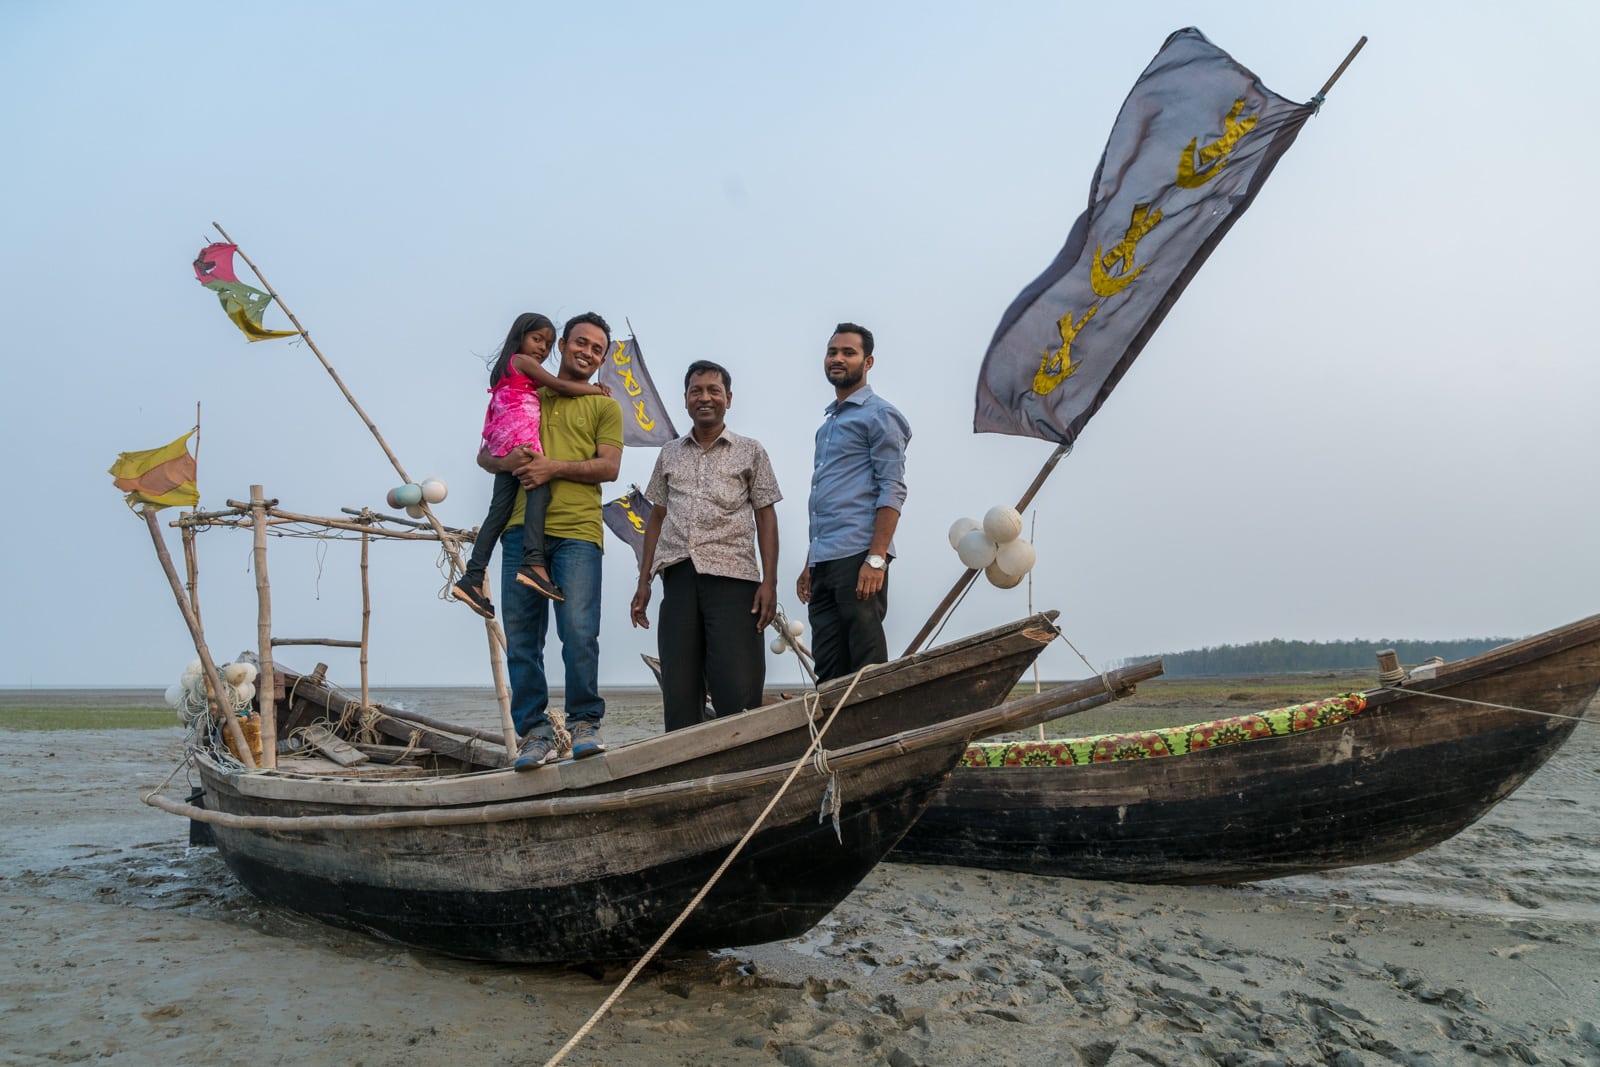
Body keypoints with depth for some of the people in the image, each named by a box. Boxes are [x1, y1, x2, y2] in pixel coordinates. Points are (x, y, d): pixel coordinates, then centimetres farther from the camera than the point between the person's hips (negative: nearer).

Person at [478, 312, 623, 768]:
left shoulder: (604, 406, 15)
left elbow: (609, 467, 2)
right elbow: (485, 455, 19)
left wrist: (553, 466, -11)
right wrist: (508, 461, -4)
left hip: (576, 531, -3)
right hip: (521, 528, 3)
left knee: (579, 631, -13)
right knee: (521, 637, 0)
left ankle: (584, 722, 3)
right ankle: (535, 732, 8)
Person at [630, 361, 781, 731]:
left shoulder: (750, 451, 9)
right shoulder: (669, 454, 18)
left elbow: (765, 517, 5)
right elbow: (657, 518, 20)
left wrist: (769, 582, -5)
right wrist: (643, 583, 14)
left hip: (732, 576, -3)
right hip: (679, 577, 3)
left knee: (738, 695, -8)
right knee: (679, 695, 4)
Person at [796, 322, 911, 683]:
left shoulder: (878, 414, 0)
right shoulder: (828, 421, 24)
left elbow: (892, 490, -10)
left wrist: (876, 559, -19)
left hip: (857, 558, -8)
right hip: (823, 563, 8)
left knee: (866, 669, -6)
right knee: (829, 672, 7)